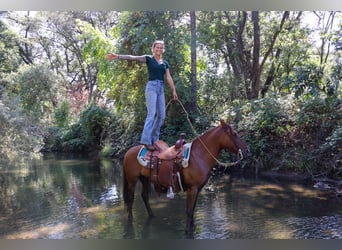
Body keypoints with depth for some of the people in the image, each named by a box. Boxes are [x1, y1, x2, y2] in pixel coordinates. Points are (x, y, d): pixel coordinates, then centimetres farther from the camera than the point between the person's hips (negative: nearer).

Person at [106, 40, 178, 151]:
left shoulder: (165, 63, 17)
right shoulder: (149, 59, 2)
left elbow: (169, 77, 15)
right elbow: (132, 57, -10)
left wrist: (174, 90, 10)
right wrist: (118, 56, -22)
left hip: (161, 88, 6)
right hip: (152, 86, -6)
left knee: (161, 115, 3)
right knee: (151, 114, -17)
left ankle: (154, 140, 13)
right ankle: (146, 141, -19)